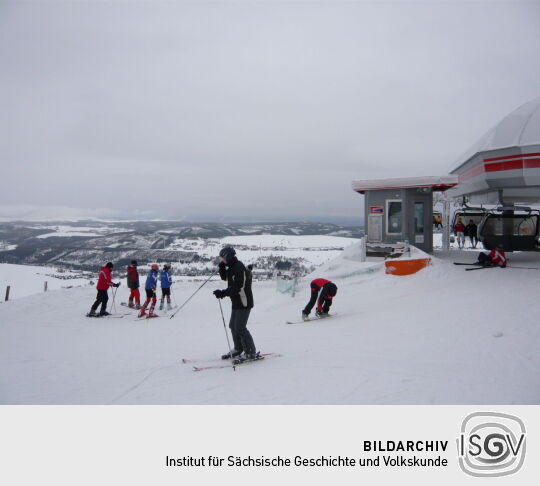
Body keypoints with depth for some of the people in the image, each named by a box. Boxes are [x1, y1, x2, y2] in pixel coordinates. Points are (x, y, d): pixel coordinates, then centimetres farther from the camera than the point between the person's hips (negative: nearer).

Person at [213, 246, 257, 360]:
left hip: (244, 302, -10)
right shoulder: (232, 267, 10)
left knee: (240, 328, -10)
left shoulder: (239, 268, -21)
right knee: (233, 325, 16)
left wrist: (223, 293, -28)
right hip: (236, 302, 10)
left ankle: (251, 352, -1)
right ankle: (238, 349, 31)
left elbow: (238, 288, -27)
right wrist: (222, 268, 5)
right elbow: (225, 277, 24)